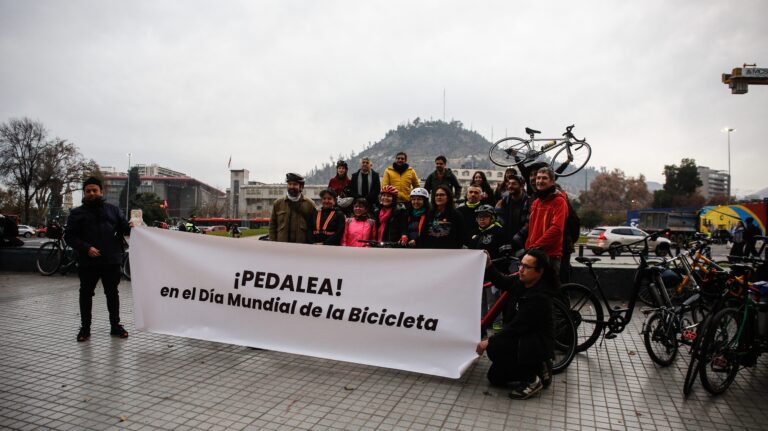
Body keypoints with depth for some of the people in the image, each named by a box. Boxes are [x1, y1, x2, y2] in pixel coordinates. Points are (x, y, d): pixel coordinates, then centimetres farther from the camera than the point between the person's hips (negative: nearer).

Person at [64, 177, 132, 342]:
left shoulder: (113, 210, 10)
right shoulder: (77, 213, 5)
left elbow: (123, 227, 9)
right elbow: (69, 236, 0)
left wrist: (130, 227, -16)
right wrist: (86, 248, -15)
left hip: (111, 261, 1)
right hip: (87, 262, -1)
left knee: (112, 293, 10)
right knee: (86, 294, 8)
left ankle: (115, 325, 21)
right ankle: (85, 328, 21)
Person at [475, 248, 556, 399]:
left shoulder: (540, 298, -28)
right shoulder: (521, 281, -4)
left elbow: (516, 326, -28)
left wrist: (489, 342, -24)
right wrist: (488, 266, -7)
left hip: (537, 345, -9)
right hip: (523, 339, 9)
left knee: (494, 348, -29)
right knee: (495, 377, 10)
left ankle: (531, 380, -11)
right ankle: (538, 367, 17)